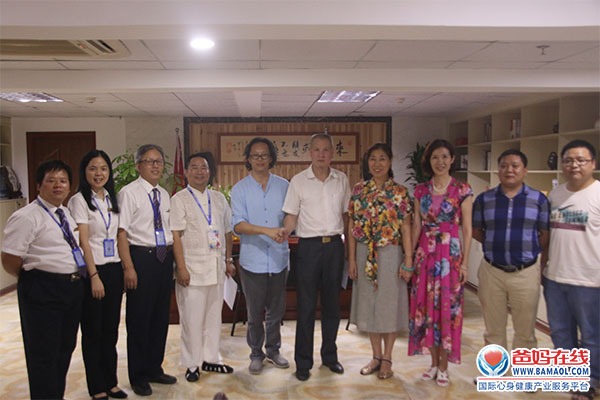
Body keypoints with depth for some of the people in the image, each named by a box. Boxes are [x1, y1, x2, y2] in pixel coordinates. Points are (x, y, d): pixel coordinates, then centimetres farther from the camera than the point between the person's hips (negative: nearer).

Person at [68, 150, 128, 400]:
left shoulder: (112, 199, 11)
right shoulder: (80, 200, -7)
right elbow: (83, 241, -12)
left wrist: (124, 269, 8)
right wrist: (94, 276, -16)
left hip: (114, 269, 6)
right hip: (92, 271, -6)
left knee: (111, 329, 13)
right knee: (93, 331, 5)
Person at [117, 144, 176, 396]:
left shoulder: (164, 194, 13)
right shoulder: (129, 193, -7)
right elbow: (121, 232, -12)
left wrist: (174, 258, 11)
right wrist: (129, 267, -18)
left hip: (165, 257, 7)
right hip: (141, 257, -6)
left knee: (161, 316, 14)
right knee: (139, 318, 3)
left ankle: (154, 369, 31)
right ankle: (138, 377, 19)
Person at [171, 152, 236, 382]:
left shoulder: (219, 199, 13)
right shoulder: (179, 200, -2)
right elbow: (176, 236, -9)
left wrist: (228, 260, 13)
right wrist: (181, 267, -15)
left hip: (216, 267, 5)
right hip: (192, 266, -5)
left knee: (214, 314, 12)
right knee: (192, 318, 0)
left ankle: (211, 359, 27)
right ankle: (192, 364, 16)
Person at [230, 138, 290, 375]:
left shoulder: (283, 186, 7)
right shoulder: (240, 189, 0)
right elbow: (238, 224, -10)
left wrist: (285, 230, -11)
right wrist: (267, 231, -23)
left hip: (279, 258, 2)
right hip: (252, 259, -2)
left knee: (276, 309, 13)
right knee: (254, 311, 8)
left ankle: (273, 349, 31)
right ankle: (256, 353, 25)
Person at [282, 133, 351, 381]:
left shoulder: (342, 180, 6)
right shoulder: (298, 181, -2)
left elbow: (346, 214, 13)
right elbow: (291, 217, -2)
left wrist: (345, 239, 6)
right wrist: (281, 234, -20)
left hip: (335, 245, 3)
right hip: (309, 246, -3)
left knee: (332, 303, 12)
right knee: (306, 306, 2)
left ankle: (330, 355, 28)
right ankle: (303, 362, 15)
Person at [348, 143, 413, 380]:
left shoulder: (400, 192, -4)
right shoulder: (358, 190, 2)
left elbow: (406, 228, -5)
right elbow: (352, 227, 3)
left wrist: (408, 261, -9)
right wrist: (351, 259, 0)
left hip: (390, 254, -3)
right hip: (365, 255, 3)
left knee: (389, 305, 6)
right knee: (369, 304, 11)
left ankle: (387, 359, 22)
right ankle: (376, 356, 28)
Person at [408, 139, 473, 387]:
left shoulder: (462, 190, -4)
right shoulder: (421, 191, 6)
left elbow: (467, 229, -3)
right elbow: (416, 226, 9)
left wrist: (465, 262, -7)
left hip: (451, 254, -3)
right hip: (425, 253, 3)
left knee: (447, 307, 3)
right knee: (426, 306, 8)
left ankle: (443, 366, 19)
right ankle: (433, 362, 24)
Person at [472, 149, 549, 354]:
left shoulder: (539, 199, 0)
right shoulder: (483, 199, 2)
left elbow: (545, 234, 3)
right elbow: (476, 231, 9)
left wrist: (530, 251, -4)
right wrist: (496, 246, 1)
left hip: (525, 273, -1)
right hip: (492, 272, 1)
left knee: (525, 332, 11)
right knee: (493, 331, 14)